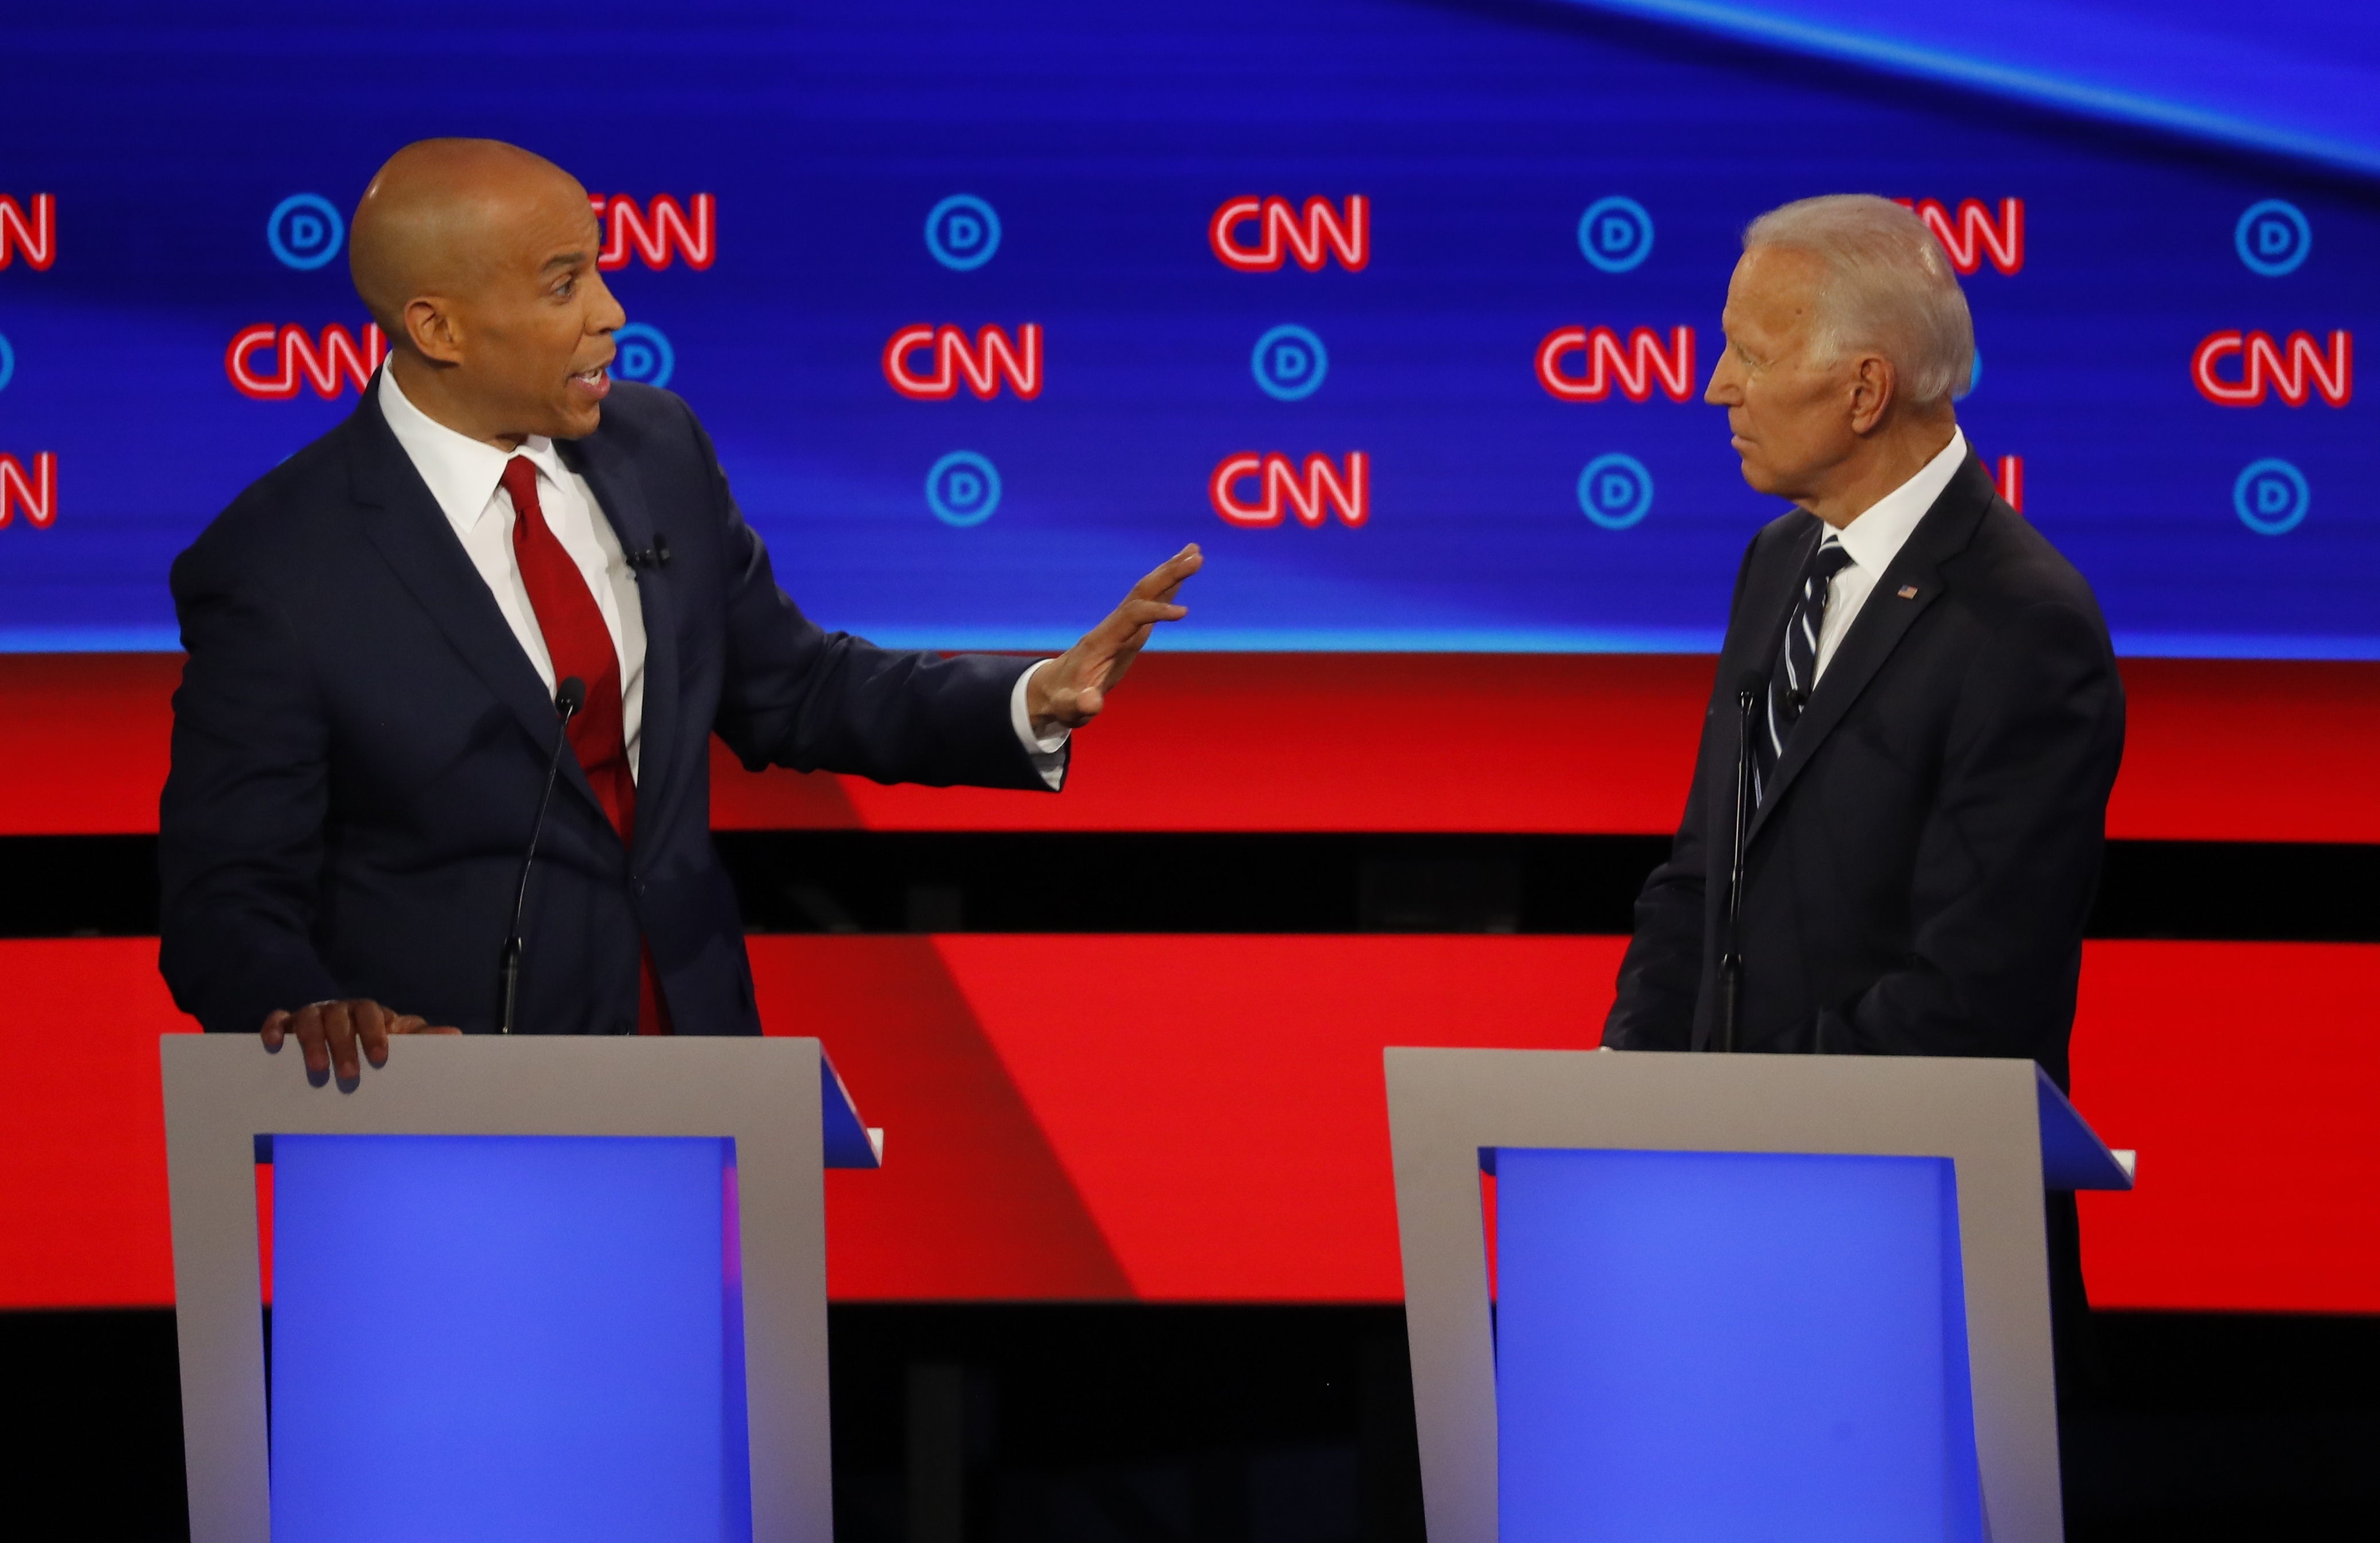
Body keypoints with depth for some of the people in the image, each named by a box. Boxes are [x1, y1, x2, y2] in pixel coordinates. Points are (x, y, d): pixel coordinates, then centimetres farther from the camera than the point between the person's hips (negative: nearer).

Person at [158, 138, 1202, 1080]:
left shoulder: (660, 448, 4)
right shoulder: (271, 572, -14)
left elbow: (786, 690, 18)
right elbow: (225, 904, -10)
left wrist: (1035, 702, 4)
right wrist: (312, 1010, -31)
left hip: (690, 1038, 5)